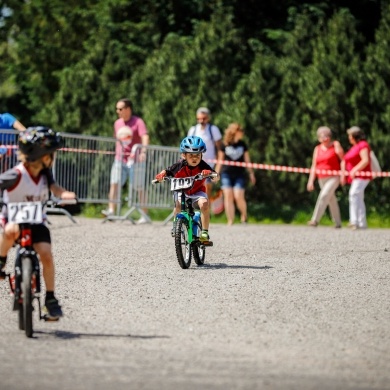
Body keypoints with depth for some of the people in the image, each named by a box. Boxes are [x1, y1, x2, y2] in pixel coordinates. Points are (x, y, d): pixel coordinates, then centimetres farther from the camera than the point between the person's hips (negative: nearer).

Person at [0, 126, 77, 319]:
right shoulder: (16, 175, -21)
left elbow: (54, 187, -12)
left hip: (36, 221, 4)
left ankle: (50, 299, -1)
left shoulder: (45, 173, -4)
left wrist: (64, 194, -34)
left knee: (46, 255, -14)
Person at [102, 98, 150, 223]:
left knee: (139, 187, -1)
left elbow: (145, 137, -22)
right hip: (119, 159, 5)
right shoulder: (117, 123, 12)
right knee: (114, 183, -8)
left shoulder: (138, 122, -8)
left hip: (134, 159, -5)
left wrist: (143, 151, -38)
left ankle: (145, 215, 4)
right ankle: (111, 210, -10)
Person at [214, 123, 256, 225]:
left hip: (239, 174, 1)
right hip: (226, 174, -1)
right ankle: (230, 221, -2)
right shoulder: (225, 145, 2)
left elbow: (247, 160, 14)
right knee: (228, 196, -6)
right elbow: (220, 160, 8)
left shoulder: (242, 145, 8)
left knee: (238, 197, -11)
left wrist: (251, 173, 14)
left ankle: (244, 215, 15)